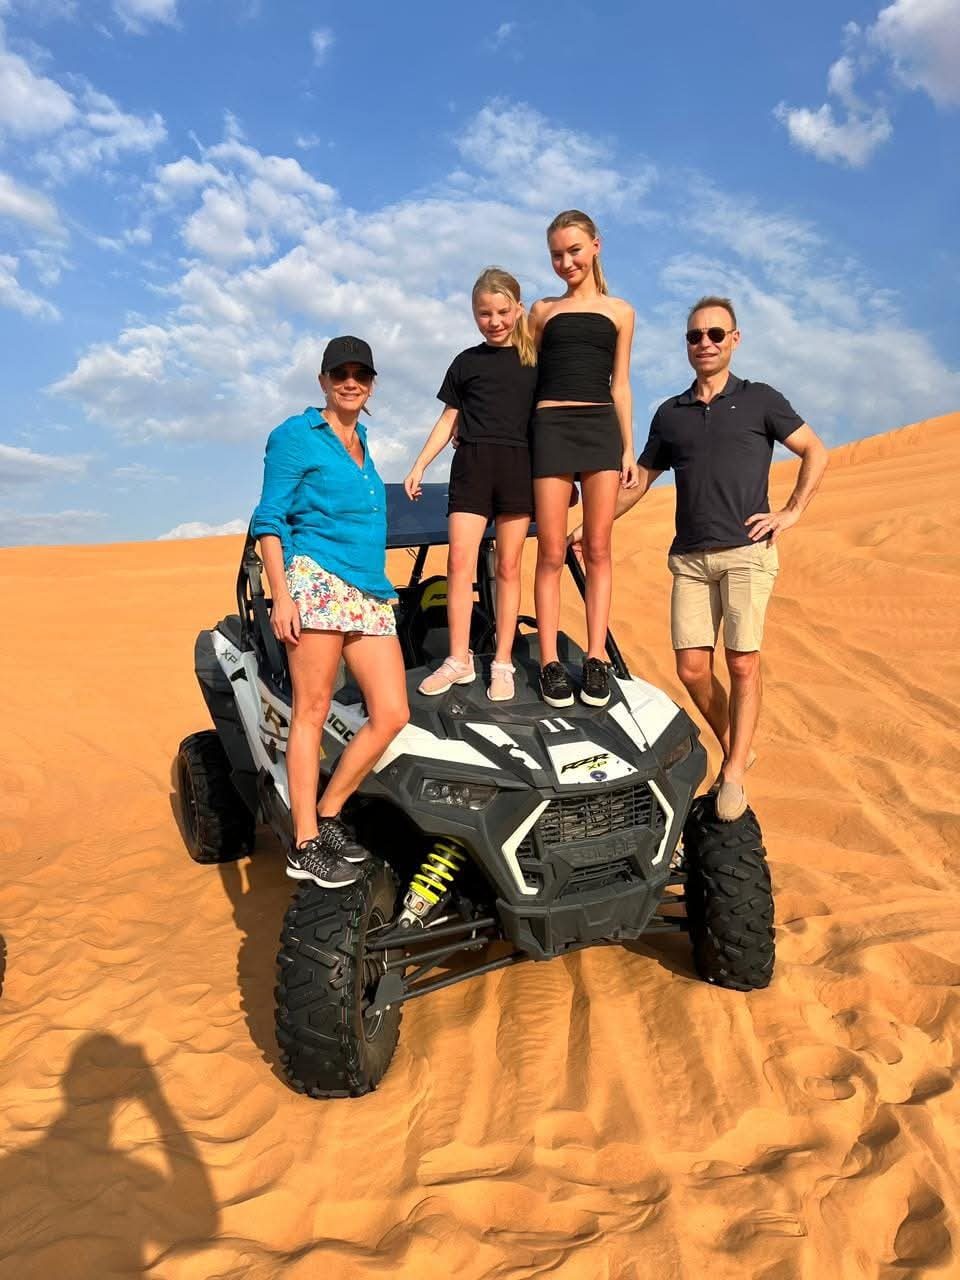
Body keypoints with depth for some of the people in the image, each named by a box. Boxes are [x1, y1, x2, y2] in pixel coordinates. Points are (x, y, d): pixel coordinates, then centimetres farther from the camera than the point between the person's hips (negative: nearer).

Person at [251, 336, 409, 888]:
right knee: (312, 712, -5)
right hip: (317, 581, -7)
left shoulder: (362, 440, 24)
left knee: (392, 715, -2)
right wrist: (282, 594, -13)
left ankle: (328, 817, 12)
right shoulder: (297, 435, 3)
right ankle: (305, 848, 2)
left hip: (372, 594, 7)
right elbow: (270, 519, -3)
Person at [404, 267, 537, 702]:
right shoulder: (467, 361, 14)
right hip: (472, 465, 1)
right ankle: (459, 660, -1)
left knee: (508, 568, 0)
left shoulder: (535, 360, 11)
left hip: (519, 466, -1)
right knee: (460, 561, -8)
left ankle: (502, 664, 5)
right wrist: (419, 466, 8)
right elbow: (448, 420, 16)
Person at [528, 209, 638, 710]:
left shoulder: (619, 312, 16)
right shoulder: (542, 310, 16)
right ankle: (550, 664, -1)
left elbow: (620, 385, 15)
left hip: (601, 428, 1)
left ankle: (595, 660, 1)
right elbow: (527, 375, 16)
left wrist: (629, 447, 7)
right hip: (552, 428, 0)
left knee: (597, 550, -2)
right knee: (551, 553, -4)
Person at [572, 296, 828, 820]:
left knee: (742, 664, -8)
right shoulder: (670, 413, 16)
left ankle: (733, 774, 5)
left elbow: (816, 453, 11)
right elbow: (638, 480, 23)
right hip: (689, 559, 3)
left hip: (747, 552, -3)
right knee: (692, 669, -3)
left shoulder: (760, 399, 8)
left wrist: (791, 512, 0)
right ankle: (735, 748, 21)